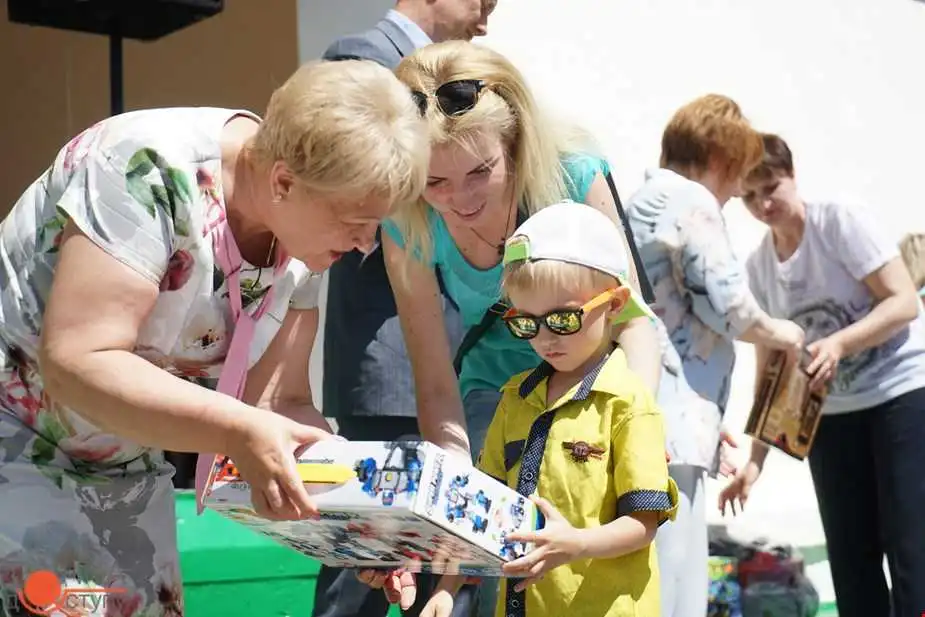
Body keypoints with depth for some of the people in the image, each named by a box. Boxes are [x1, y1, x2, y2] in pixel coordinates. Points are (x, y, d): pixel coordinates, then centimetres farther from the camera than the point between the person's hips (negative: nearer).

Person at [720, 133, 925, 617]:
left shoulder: (840, 221, -10)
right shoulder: (758, 266, 5)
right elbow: (770, 366, 8)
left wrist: (838, 343, -31)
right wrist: (756, 458, 3)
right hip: (831, 415, 5)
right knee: (851, 565, 6)